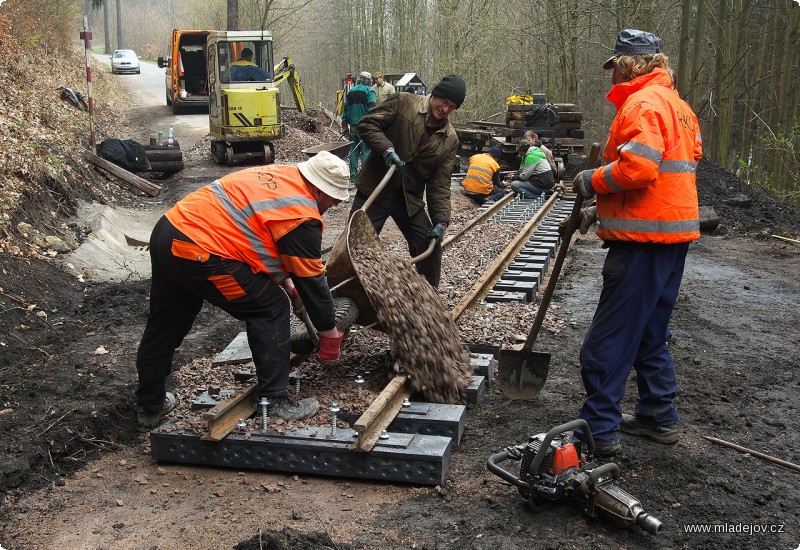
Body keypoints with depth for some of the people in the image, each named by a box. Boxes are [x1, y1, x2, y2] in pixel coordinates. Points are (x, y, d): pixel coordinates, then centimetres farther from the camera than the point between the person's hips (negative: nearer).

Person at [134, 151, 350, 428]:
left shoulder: (278, 174, 16)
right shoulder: (302, 216, -10)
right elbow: (311, 280, -3)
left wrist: (285, 281, 28)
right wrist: (329, 333, 10)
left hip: (166, 231, 10)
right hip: (197, 253, -10)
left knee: (163, 327, 22)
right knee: (271, 308, 2)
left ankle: (149, 405, 39)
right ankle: (274, 401, 5)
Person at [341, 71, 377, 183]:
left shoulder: (350, 92, 13)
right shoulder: (369, 92, -4)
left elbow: (345, 110, 15)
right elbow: (371, 110, -13)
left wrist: (344, 125, 20)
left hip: (353, 126, 5)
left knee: (353, 151, 11)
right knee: (366, 151, -3)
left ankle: (353, 175, 13)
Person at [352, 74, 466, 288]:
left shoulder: (450, 140, 2)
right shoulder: (404, 103, -8)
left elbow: (440, 184, 1)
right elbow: (367, 124, -10)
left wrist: (441, 221, -9)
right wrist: (387, 149, -25)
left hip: (410, 199, 4)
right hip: (375, 190, -4)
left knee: (431, 248, 5)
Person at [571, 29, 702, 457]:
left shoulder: (643, 104, -14)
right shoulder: (677, 104, 17)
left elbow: (636, 167, -27)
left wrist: (592, 181, -9)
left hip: (644, 238, -10)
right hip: (675, 230, 10)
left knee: (608, 339, -4)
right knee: (649, 332, 19)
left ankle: (599, 429, 2)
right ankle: (658, 417, 28)